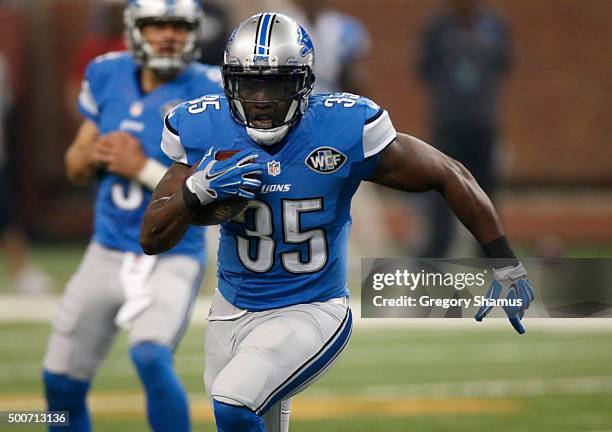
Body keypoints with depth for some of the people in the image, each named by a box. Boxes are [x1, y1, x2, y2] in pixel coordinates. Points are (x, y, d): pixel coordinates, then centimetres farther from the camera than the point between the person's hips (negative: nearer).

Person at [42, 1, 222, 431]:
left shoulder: (207, 92, -12)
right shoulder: (109, 76, 3)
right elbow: (76, 167, 13)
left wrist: (143, 168, -20)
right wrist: (95, 154, -9)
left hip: (172, 260, -5)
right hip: (107, 254, 5)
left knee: (151, 357, -29)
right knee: (61, 381, 9)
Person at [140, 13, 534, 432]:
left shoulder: (344, 130, -17)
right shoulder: (205, 133, -9)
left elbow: (449, 176, -7)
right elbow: (152, 240, -6)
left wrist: (506, 265, -4)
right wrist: (198, 189, -25)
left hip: (311, 314, -4)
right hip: (233, 313, 4)